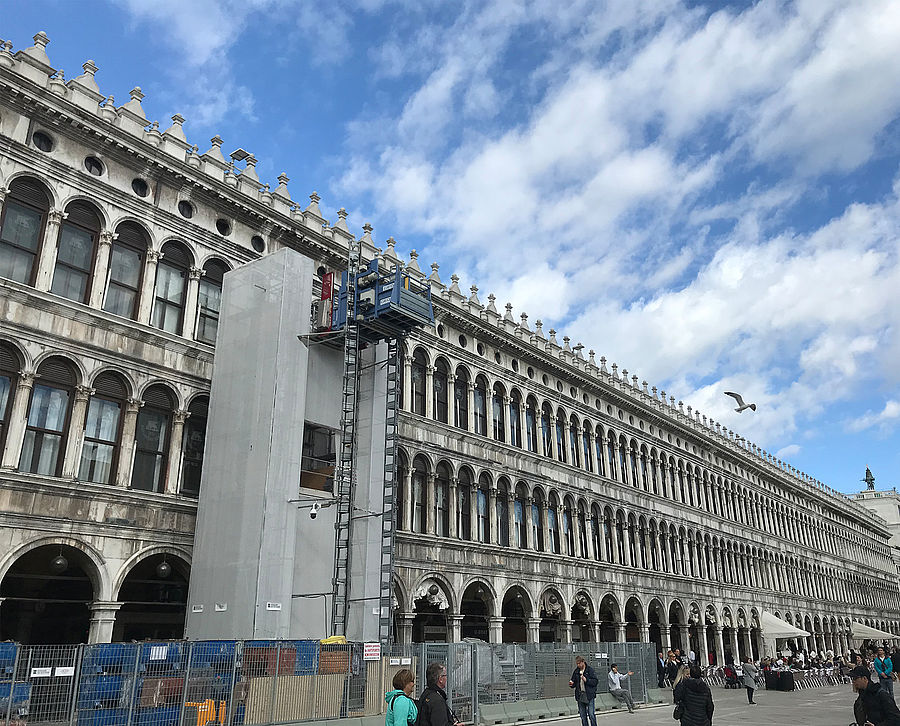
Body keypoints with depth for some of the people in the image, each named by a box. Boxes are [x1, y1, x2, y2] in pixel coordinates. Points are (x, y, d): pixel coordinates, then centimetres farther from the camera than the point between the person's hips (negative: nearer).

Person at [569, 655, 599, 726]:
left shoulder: (590, 670, -4)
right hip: (580, 696, 5)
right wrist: (572, 684, -4)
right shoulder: (576, 671, 10)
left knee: (591, 714, -6)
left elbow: (595, 681, -8)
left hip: (589, 695, -5)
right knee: (582, 715, 9)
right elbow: (574, 682, 18)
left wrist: (586, 680, -19)